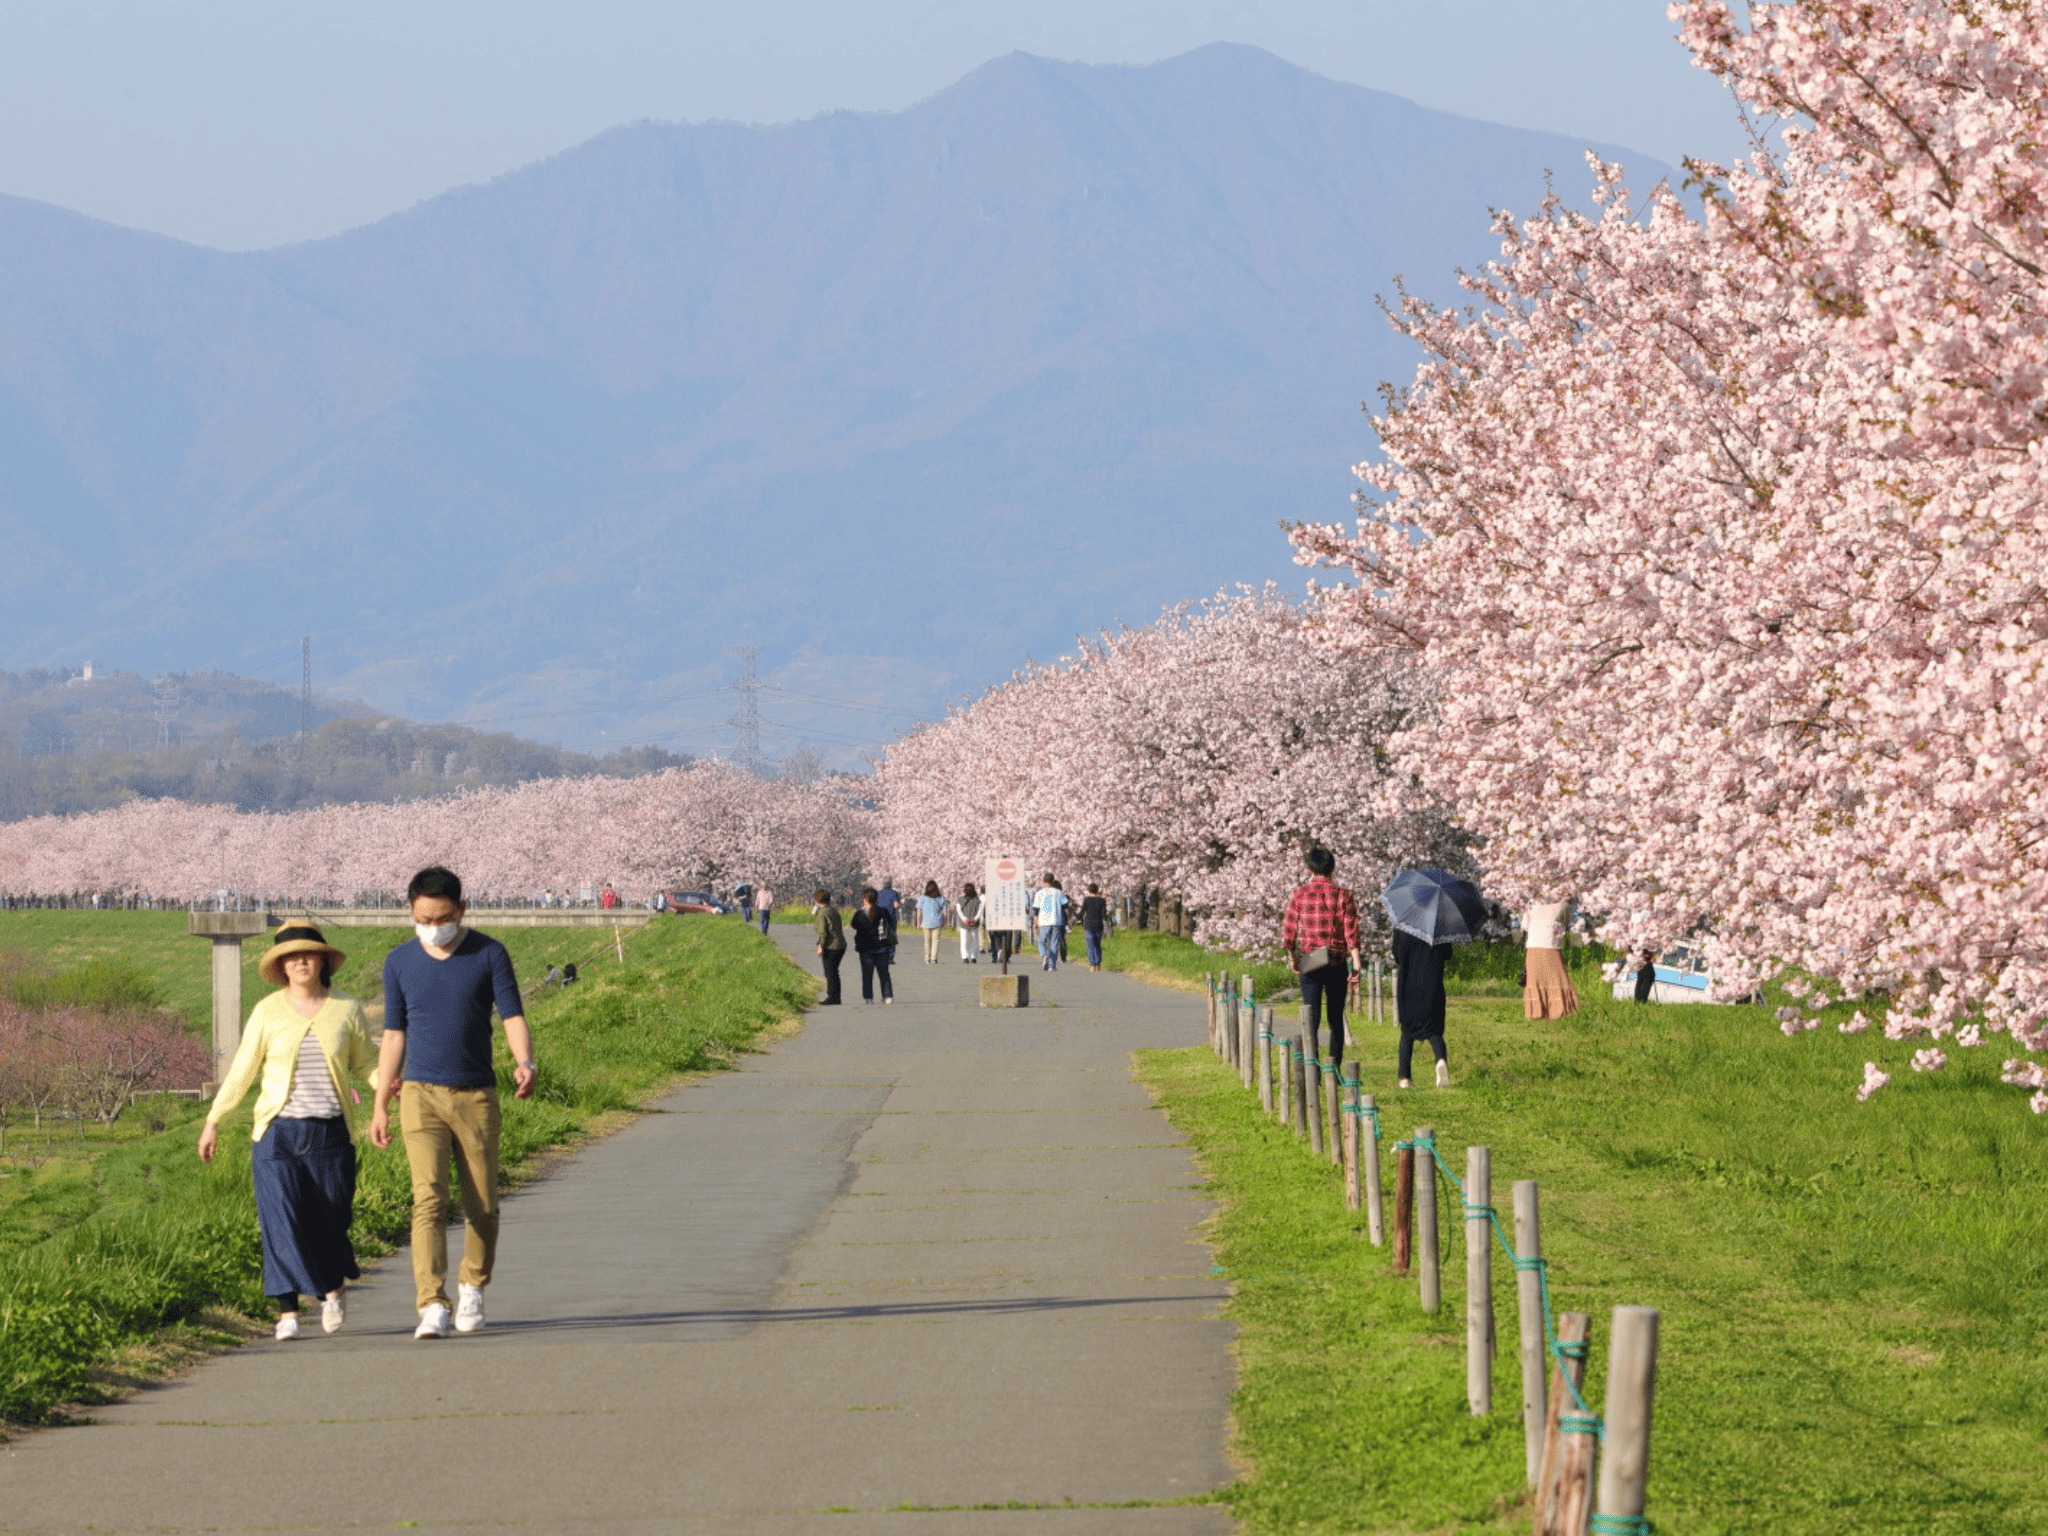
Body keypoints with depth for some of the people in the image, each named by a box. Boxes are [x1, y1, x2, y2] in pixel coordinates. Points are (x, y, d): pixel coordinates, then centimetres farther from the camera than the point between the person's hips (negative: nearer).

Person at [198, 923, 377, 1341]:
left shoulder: (347, 1010, 4)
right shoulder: (267, 1012, 2)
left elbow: (365, 1063, 14)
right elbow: (241, 1070, 8)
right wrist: (213, 1120, 8)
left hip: (330, 1134, 1)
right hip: (278, 1133, -1)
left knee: (328, 1222, 5)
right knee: (281, 1223, -10)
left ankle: (333, 1288, 34)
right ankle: (287, 1313, -9)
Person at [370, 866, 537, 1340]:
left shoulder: (489, 955, 0)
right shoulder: (399, 962, 6)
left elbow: (512, 1015, -6)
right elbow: (394, 1034, 12)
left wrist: (524, 1062, -26)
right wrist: (380, 1105, 11)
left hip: (476, 1096, 0)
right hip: (422, 1093, 0)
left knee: (482, 1206, 5)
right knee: (428, 1198, -14)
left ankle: (472, 1288, 30)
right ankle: (431, 1306, -20)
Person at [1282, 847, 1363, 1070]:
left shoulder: (1300, 893, 0)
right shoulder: (1343, 894, -1)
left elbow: (1288, 929, 4)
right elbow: (1351, 933, -8)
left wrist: (1292, 957, 19)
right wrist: (1356, 965, -7)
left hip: (1309, 962, 0)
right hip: (1337, 963, 0)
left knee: (1312, 1017, -4)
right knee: (1335, 1018, 13)